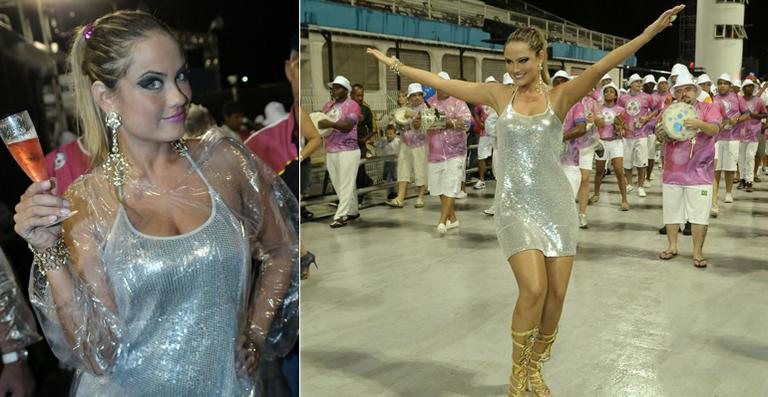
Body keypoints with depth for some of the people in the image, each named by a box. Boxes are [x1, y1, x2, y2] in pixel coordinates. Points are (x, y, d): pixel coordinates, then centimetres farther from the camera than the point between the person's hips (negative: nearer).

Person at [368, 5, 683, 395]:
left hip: (555, 203, 2)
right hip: (515, 205, -1)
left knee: (556, 294, 3)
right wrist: (396, 64, 12)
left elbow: (600, 68, -12)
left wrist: (650, 32, -24)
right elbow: (440, 82, 8)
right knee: (534, 288, -16)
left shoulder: (560, 96, 2)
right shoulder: (499, 95, 5)